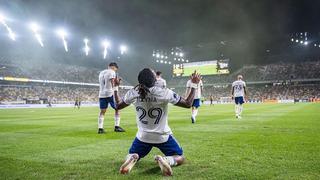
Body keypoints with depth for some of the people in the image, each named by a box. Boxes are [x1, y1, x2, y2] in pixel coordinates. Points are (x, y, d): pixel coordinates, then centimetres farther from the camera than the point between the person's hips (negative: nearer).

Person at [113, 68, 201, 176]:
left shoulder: (133, 93, -11)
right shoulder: (164, 93, -20)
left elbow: (118, 106, 8)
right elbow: (188, 104, -11)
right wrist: (194, 85, -1)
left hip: (143, 137, 3)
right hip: (162, 137, -2)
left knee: (131, 155, 27)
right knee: (180, 158, 17)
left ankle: (132, 158, -12)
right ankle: (166, 160, -19)